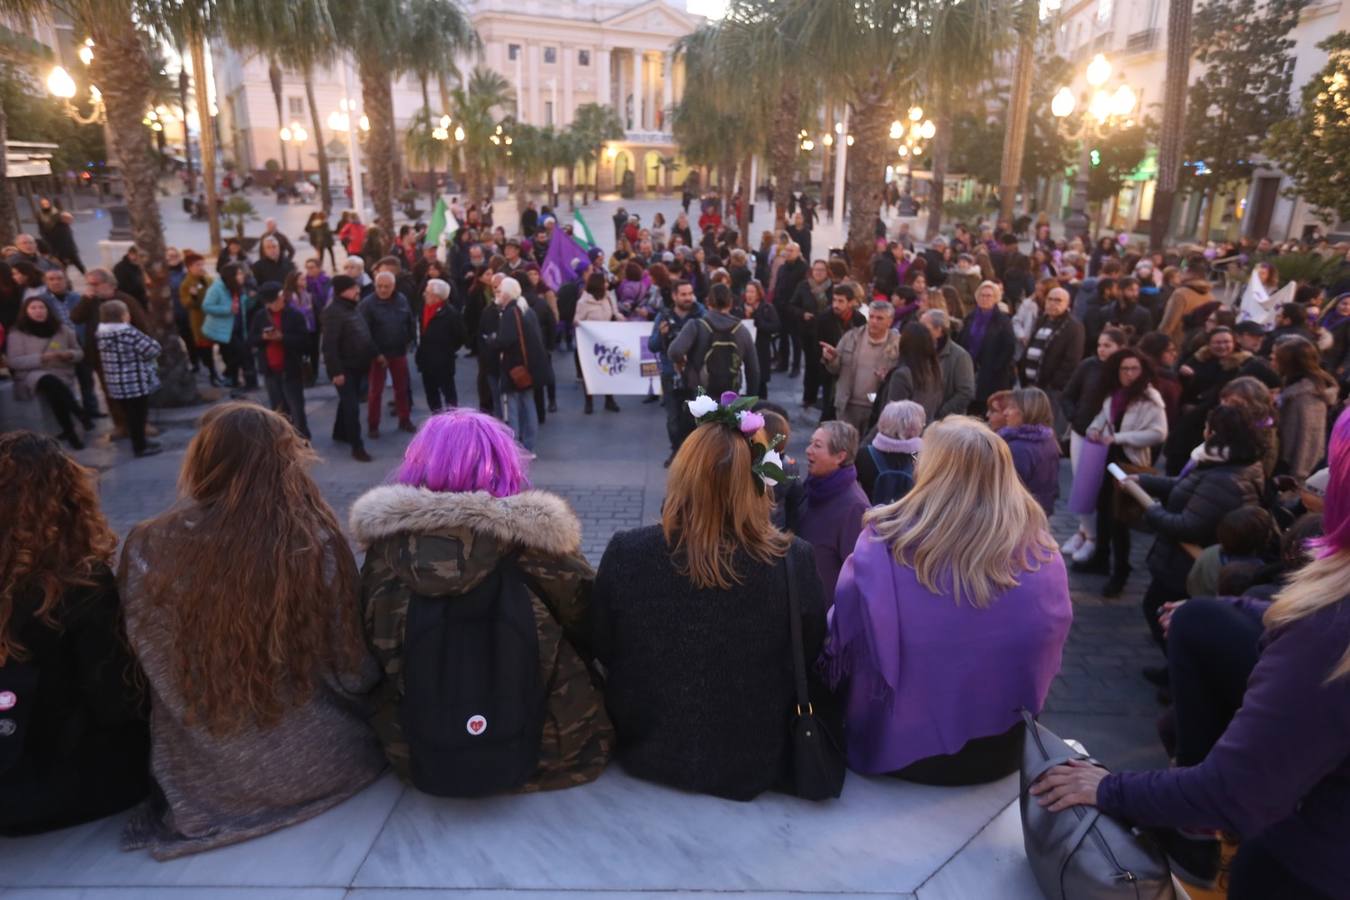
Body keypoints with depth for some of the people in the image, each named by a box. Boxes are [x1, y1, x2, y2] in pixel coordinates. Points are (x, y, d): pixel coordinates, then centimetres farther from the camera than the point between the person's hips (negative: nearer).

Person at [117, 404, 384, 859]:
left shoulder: (149, 548, -18)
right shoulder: (317, 544, -22)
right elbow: (354, 672, -9)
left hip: (203, 776, 3)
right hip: (312, 762, -3)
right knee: (363, 711, 30)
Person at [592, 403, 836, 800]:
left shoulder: (626, 553, -24)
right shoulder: (792, 559, -26)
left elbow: (602, 650, -5)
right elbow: (810, 656, -6)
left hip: (649, 751, 1)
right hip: (756, 763, 0)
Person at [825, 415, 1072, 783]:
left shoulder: (884, 545, -23)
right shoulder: (1042, 559, -14)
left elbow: (845, 640, -12)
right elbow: (1044, 660, 2)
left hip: (894, 750, -2)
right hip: (1001, 755, 3)